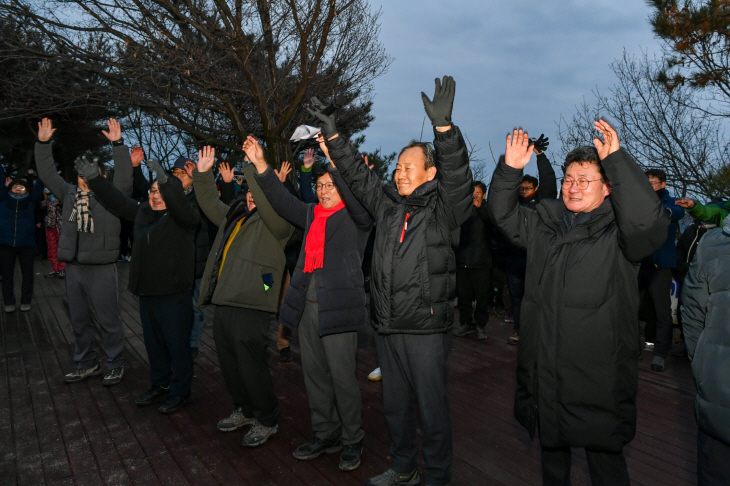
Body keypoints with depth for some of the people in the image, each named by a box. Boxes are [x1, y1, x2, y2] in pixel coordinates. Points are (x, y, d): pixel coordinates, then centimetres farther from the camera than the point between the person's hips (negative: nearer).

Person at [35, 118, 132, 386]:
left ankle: (115, 364, 16)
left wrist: (118, 144, -25)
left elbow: (124, 177, -18)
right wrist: (43, 143, 4)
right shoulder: (69, 193, 11)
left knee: (108, 320, 2)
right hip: (73, 266, 6)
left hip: (101, 268, -6)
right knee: (79, 320, 16)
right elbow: (47, 174, 12)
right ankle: (86, 364, 30)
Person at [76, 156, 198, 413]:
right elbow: (119, 201, 15)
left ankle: (180, 391, 19)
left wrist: (165, 181, -46)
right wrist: (94, 178, 7)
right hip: (147, 293, 8)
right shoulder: (144, 212, 11)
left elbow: (181, 207, -32)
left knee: (177, 346, 3)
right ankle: (160, 385, 38)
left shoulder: (183, 215, -11)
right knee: (153, 343, 20)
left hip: (174, 295, -8)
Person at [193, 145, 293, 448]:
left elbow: (270, 201, -25)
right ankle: (244, 410, 38)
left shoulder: (275, 220, -5)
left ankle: (267, 421, 17)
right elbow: (210, 204, 30)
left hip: (250, 307, -9)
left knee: (251, 366, -2)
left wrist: (255, 166, -27)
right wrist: (203, 174, 20)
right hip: (223, 302, 9)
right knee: (229, 365, 18)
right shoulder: (235, 214, 19)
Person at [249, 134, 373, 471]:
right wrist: (261, 166, 5)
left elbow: (360, 203, -19)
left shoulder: (355, 218, 0)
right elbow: (283, 201, 13)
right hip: (307, 307, 6)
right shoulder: (311, 214, 16)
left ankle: (351, 442, 19)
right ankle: (325, 436, 30)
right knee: (315, 377, 14)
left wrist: (336, 162, -25)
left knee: (343, 378, 1)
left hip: (338, 307, -6)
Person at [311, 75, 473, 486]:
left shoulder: (444, 208, -7)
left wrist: (444, 126, -36)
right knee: (395, 405, 19)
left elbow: (457, 173, -23)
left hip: (426, 328, -6)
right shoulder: (387, 204, 10)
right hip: (388, 327, 6)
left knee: (432, 408, 6)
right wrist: (333, 136, 12)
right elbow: (358, 174, 16)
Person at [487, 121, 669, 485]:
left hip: (597, 377, -5)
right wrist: (510, 170, -6)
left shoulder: (618, 231, -8)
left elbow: (649, 222, -28)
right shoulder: (543, 222, 8)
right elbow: (503, 213, 10)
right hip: (543, 371, 5)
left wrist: (617, 160, -30)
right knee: (551, 448, 23)